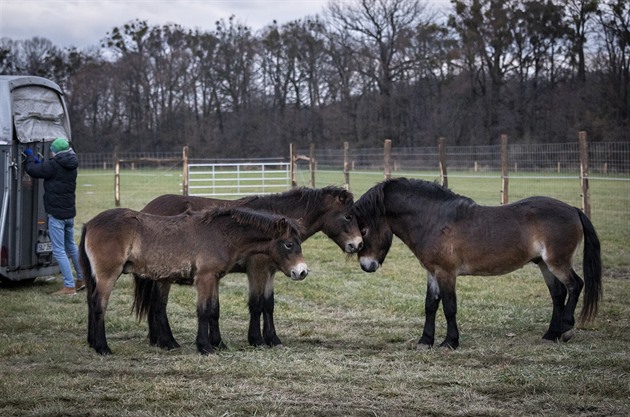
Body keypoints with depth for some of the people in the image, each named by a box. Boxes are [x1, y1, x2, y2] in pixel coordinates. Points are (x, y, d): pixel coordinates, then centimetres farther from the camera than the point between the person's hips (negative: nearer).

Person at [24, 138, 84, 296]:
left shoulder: (54, 165, -16)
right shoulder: (71, 166, 9)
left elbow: (32, 170, -11)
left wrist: (30, 156, 7)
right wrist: (39, 162, 18)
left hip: (56, 214, -8)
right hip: (70, 212, 9)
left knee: (58, 250, -5)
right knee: (71, 246, 23)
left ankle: (69, 286, -8)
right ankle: (82, 278, 32)